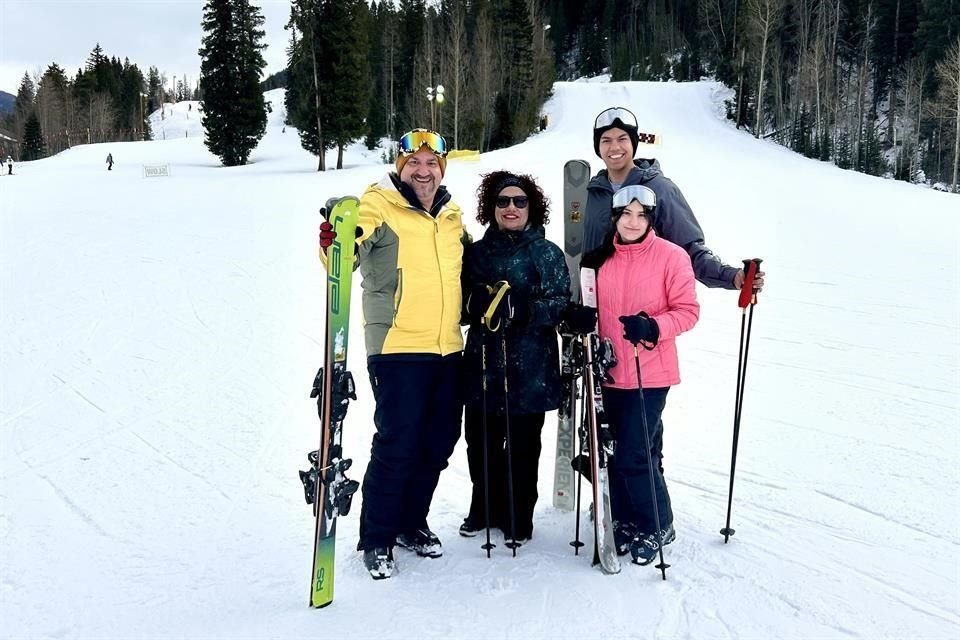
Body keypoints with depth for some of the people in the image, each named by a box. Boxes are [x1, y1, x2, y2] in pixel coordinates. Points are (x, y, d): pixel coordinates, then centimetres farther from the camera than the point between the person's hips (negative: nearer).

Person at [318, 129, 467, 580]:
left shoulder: (452, 217, 13)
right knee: (397, 443, -7)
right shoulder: (379, 206, -5)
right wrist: (335, 243, -44)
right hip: (397, 347, -6)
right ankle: (376, 538, 9)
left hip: (448, 350, 7)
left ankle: (411, 522, 31)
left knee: (438, 442, 13)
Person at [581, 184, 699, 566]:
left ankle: (657, 526, 12)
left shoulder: (671, 257, -6)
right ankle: (627, 521, 28)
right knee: (621, 452, 12)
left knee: (634, 455, -7)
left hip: (651, 373, -5)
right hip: (612, 372, 5)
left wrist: (653, 327, -23)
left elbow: (688, 311, -7)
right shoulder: (600, 259, 7)